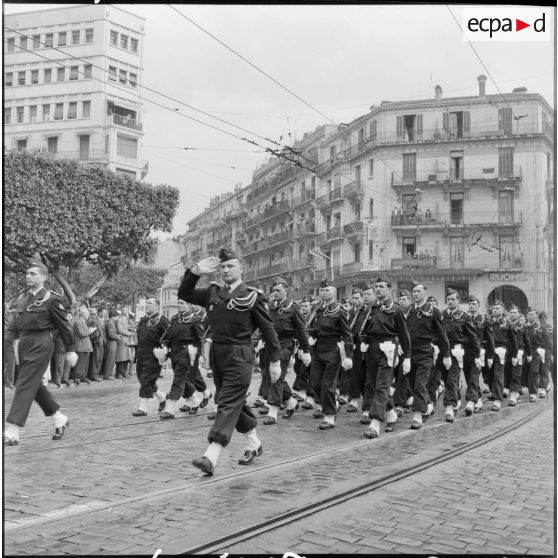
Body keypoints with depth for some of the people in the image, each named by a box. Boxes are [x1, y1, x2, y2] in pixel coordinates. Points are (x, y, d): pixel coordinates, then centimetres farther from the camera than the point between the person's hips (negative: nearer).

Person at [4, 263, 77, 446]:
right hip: (22, 344, 8)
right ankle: (59, 419, 31)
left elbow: (64, 325, -3)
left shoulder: (50, 299, -6)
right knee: (35, 385, 14)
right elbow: (15, 323, 19)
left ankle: (12, 432, -11)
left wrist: (70, 350, -1)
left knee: (25, 384, -11)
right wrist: (12, 339, 1)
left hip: (40, 344, -8)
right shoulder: (22, 298, 13)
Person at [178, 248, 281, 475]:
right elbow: (184, 294, 11)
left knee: (229, 404, -11)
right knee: (236, 402, 15)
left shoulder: (252, 296, -4)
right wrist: (195, 272, -5)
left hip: (239, 356, -6)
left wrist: (275, 361, -4)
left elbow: (268, 329, -2)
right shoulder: (213, 293, 10)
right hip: (217, 354, 6)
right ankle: (254, 445, 33)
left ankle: (211, 457, -18)